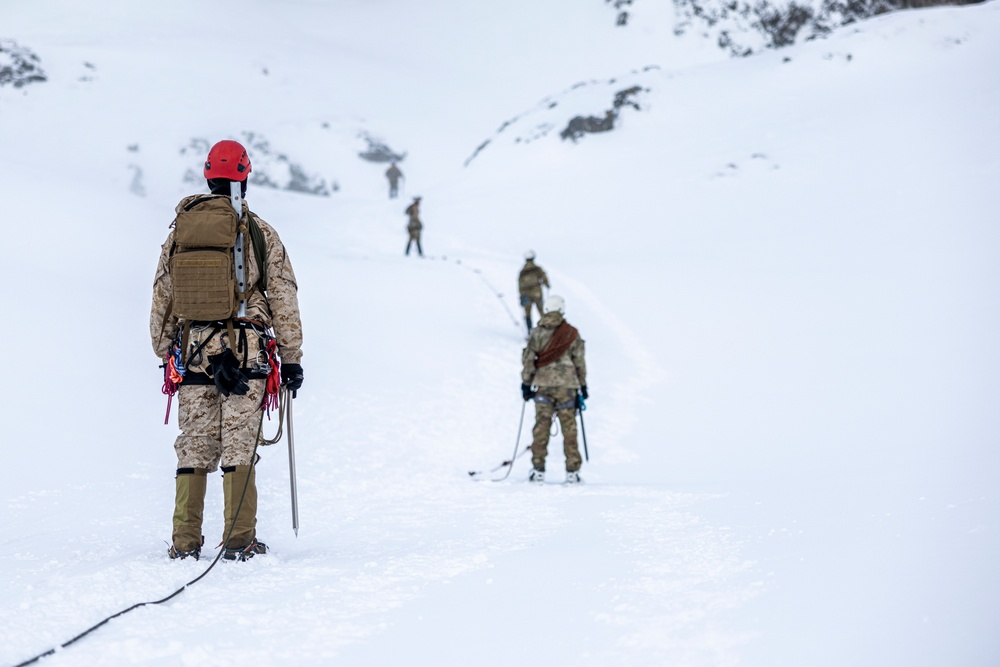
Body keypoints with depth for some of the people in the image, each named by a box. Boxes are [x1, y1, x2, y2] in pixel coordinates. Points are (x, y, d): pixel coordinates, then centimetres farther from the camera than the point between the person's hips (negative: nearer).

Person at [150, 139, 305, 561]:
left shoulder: (178, 231, 8)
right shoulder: (259, 233, -2)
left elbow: (161, 298, 12)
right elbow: (284, 299, -1)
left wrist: (165, 353, 21)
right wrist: (292, 358, 5)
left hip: (190, 353, 3)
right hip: (245, 353, -3)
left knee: (193, 449, 8)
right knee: (238, 447, 1)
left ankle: (185, 543, 10)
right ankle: (240, 540, 2)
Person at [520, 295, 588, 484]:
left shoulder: (537, 332, 3)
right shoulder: (572, 334, 3)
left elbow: (528, 359, 1)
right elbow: (579, 362, 5)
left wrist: (526, 383, 7)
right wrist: (583, 386, 13)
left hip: (543, 384, 0)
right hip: (567, 384, 0)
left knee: (541, 426, 3)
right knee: (569, 427, 3)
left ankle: (538, 470, -1)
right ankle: (572, 471, 2)